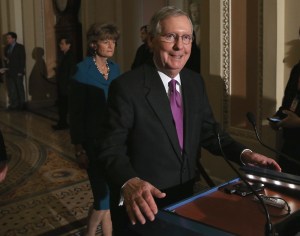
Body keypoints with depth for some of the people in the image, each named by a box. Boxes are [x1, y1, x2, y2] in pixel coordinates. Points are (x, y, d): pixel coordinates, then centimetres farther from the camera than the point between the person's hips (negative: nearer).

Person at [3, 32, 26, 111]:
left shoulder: (20, 47, -1)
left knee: (19, 88, 0)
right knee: (11, 89, 3)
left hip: (17, 72, -5)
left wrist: (21, 71, -13)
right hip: (9, 72, 5)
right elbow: (6, 58, 22)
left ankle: (21, 104, 6)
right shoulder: (7, 48, 16)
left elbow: (23, 59, -6)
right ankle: (14, 104, 7)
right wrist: (5, 59, -4)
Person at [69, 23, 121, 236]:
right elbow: (76, 111, -11)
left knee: (112, 194, 13)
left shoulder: (115, 68, 7)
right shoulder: (83, 70, -10)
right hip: (94, 141, -6)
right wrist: (78, 147, -12)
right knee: (104, 196, -3)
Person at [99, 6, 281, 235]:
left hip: (185, 199, 6)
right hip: (142, 209, -5)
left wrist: (244, 154, -7)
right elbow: (112, 148, -20)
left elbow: (209, 132, 7)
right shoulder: (127, 87, -17)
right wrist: (130, 182, -39)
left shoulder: (195, 82, 2)